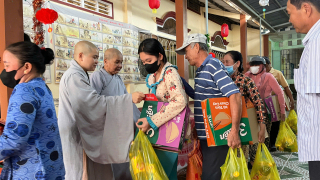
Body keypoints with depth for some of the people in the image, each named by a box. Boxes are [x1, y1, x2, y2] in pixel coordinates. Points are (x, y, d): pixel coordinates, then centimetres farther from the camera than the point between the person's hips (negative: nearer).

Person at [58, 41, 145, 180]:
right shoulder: (74, 76, -21)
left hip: (83, 132, 10)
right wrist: (129, 98, -25)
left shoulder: (79, 75, 13)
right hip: (77, 134, -10)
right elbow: (96, 102, -26)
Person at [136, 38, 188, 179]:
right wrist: (146, 119, 5)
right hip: (160, 130, 8)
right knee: (169, 167, 16)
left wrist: (152, 121, -32)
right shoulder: (152, 76, 7)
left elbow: (180, 101, -32)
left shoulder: (170, 72, -18)